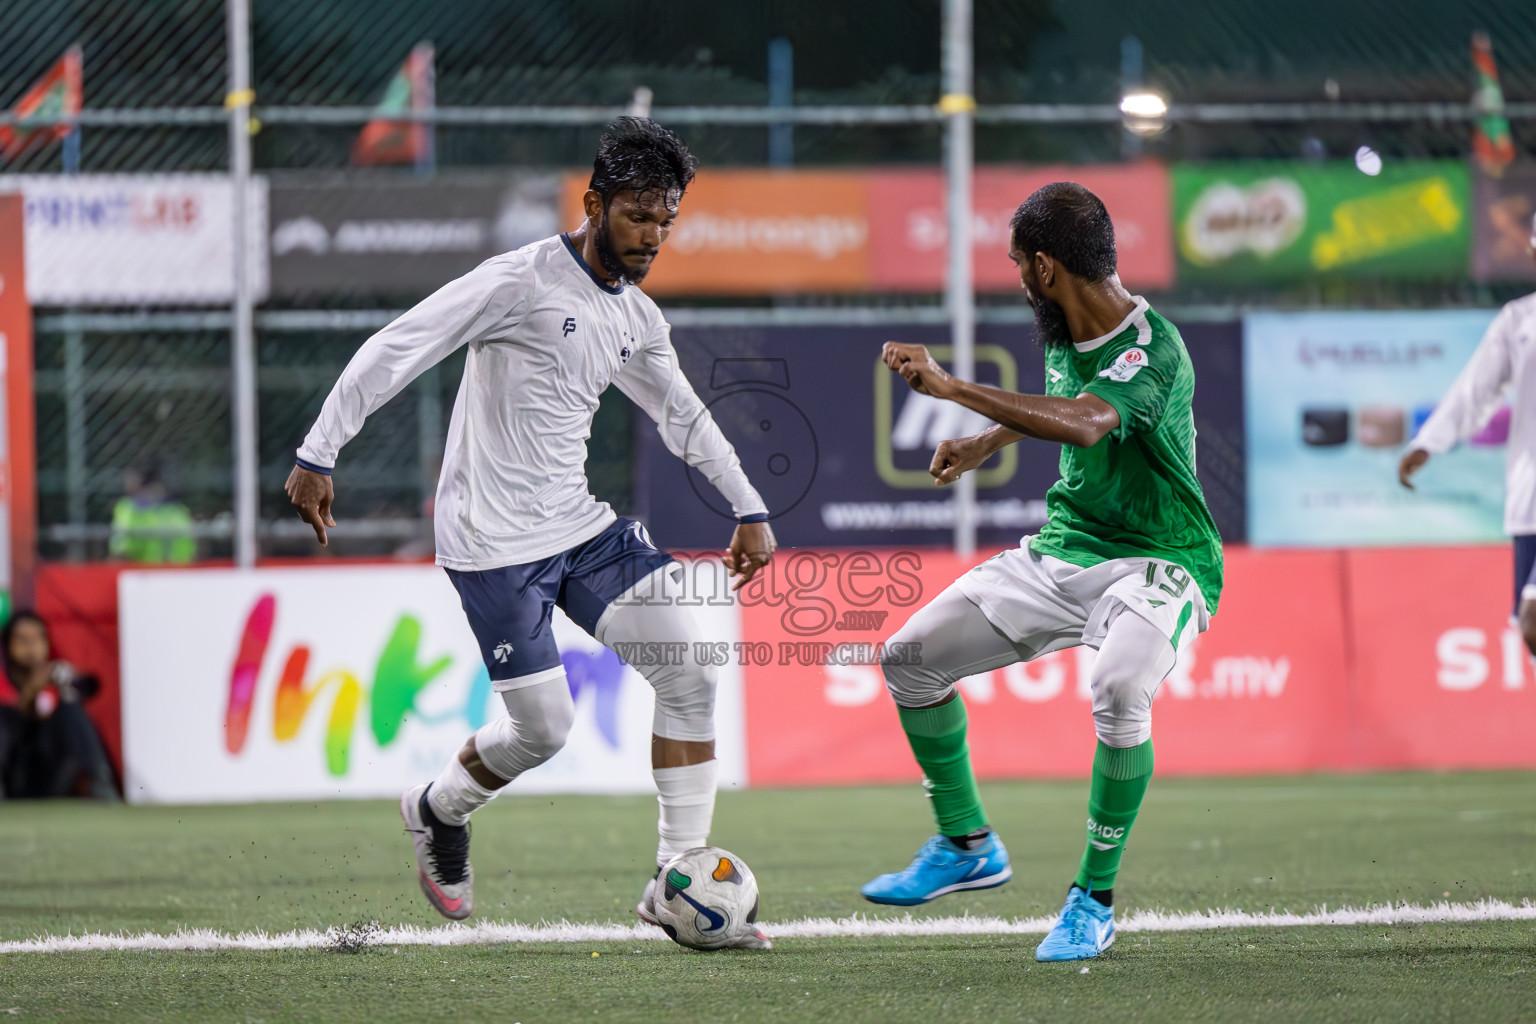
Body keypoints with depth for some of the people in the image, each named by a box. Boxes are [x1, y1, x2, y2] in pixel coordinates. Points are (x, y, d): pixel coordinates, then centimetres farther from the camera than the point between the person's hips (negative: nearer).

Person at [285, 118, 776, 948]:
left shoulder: (638, 319, 9)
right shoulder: (522, 280, -15)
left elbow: (684, 417, 24)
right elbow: (393, 351, -16)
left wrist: (749, 511, 18)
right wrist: (317, 456, -19)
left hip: (580, 525, 7)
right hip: (494, 542, -7)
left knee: (690, 673, -8)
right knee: (543, 729, -6)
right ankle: (438, 810, 27)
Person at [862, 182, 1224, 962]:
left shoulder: (1151, 350, -25)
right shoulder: (1067, 333, 1)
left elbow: (1083, 424, -45)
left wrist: (950, 389, -47)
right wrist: (986, 445, 32)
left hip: (1158, 564, -8)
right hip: (1062, 551, 9)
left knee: (1119, 691, -37)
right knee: (911, 657, 5)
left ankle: (1094, 900, -20)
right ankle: (966, 846, 21)